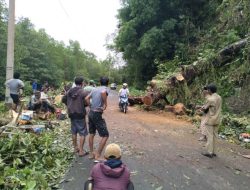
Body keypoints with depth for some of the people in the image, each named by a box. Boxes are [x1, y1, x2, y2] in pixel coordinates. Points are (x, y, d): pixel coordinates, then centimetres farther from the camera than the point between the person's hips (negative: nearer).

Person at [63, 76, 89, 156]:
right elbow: (86, 103, -17)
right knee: (82, 133, 3)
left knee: (74, 132, 19)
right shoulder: (83, 92, -16)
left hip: (71, 114, 7)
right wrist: (82, 105, 3)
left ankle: (75, 147, 32)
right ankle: (81, 151, 4)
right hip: (80, 114, -6)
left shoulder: (69, 91, 4)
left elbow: (63, 99, 12)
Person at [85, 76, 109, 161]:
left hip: (91, 113, 8)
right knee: (105, 135, 0)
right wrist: (105, 104, -22)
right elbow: (103, 93, -34)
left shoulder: (95, 89, 11)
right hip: (97, 114, -8)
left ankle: (91, 154, 28)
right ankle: (98, 156, 2)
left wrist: (91, 106, 12)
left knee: (91, 134, 18)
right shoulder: (105, 89, -10)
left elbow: (86, 98, 11)